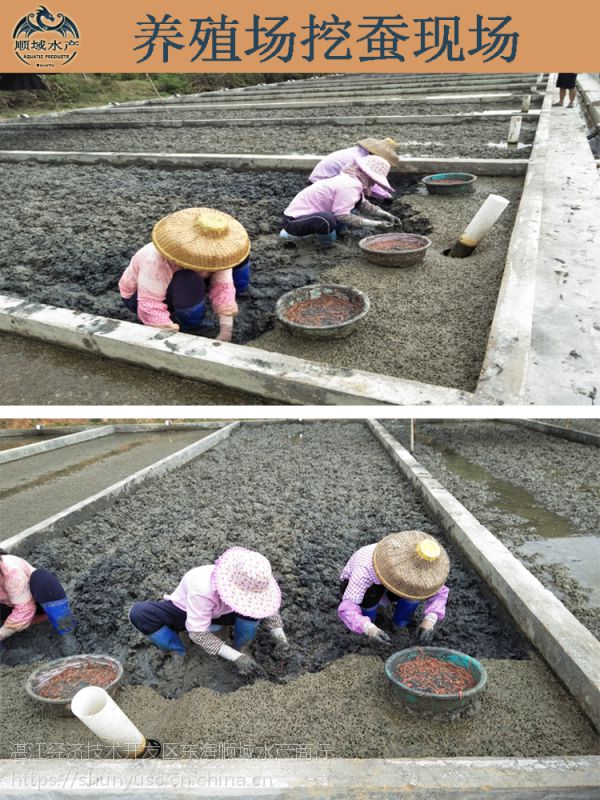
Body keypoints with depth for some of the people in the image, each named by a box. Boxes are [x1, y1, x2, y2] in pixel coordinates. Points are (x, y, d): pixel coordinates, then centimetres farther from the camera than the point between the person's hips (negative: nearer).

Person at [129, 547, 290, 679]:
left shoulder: (249, 585, -27)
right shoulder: (202, 589, -42)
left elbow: (267, 610, -11)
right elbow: (198, 633, -34)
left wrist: (280, 638, -29)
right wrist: (236, 657, -40)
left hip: (219, 613, 3)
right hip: (184, 611, -2)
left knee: (252, 609, -31)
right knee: (138, 614, -31)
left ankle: (240, 649, -3)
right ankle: (180, 655, -11)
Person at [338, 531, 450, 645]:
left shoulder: (416, 564, -30)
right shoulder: (366, 568, -42)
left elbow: (438, 593, -22)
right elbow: (346, 609, -46)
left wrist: (429, 622, -38)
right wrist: (370, 629, -62)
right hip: (355, 587, -3)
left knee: (418, 587, -28)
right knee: (374, 589, -38)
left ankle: (402, 618, 2)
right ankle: (366, 617, -5)